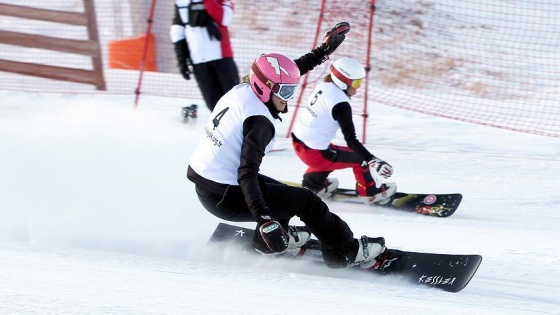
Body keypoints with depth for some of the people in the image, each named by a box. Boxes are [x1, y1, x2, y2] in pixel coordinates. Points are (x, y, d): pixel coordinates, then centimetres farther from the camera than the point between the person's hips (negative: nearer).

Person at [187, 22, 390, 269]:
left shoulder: (243, 89, -1)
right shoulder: (259, 121, -25)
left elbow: (293, 71, 16)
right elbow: (246, 175, -33)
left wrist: (324, 50, 21)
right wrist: (263, 219, -42)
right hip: (223, 198, -9)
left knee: (283, 192, 28)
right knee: (306, 201, 1)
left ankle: (269, 242, 41)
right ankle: (346, 253, 12)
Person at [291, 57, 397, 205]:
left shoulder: (323, 86, 0)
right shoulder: (340, 104, -24)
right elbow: (351, 141, -29)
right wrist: (373, 160, -33)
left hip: (298, 141, 9)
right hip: (315, 154, -8)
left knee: (331, 153, 36)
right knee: (359, 157, 8)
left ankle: (313, 184, 49)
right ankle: (370, 193, 25)